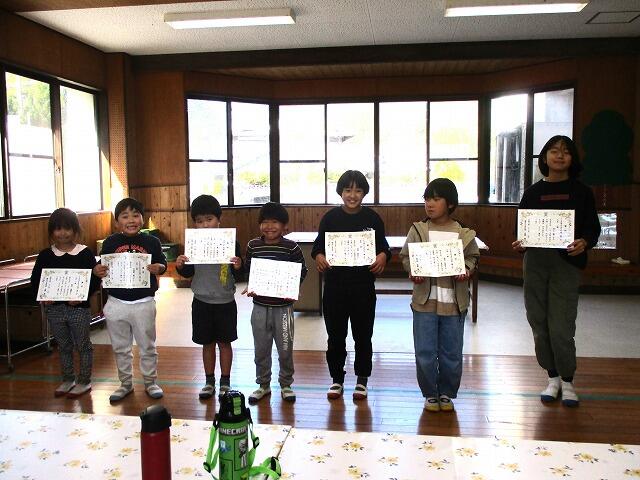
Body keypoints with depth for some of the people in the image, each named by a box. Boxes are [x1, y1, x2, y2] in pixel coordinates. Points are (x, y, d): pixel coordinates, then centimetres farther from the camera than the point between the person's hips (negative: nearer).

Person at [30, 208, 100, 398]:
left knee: (83, 345, 9)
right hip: (54, 308, 3)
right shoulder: (45, 255, 1)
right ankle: (68, 379, 33)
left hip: (79, 307, -3)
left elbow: (95, 280, -8)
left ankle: (84, 381, 23)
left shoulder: (85, 253, -8)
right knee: (63, 346, 18)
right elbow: (35, 281, 5)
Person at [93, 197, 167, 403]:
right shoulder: (110, 243, -1)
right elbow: (102, 267, 7)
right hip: (116, 303, 2)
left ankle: (150, 382, 29)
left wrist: (158, 268, -19)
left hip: (144, 303, -2)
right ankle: (125, 383, 32)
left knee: (147, 346, 12)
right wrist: (97, 271, -14)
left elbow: (162, 264, 3)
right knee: (120, 348, 15)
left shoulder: (152, 242, -4)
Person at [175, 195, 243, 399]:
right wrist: (180, 267, -12)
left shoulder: (231, 242, -11)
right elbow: (189, 272, 8)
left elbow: (239, 276, -7)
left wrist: (237, 267, -28)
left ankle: (225, 382, 24)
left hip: (225, 302, -2)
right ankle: (209, 382, 28)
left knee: (224, 342, 10)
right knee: (207, 343, 14)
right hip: (202, 302, 3)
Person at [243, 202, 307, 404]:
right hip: (260, 305, 2)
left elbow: (301, 271, -1)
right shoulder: (253, 246, 1)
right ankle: (263, 384, 30)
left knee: (285, 348, 9)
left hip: (283, 305, -2)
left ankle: (286, 384, 28)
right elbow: (247, 271, 10)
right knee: (261, 348, 13)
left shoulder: (291, 247, -7)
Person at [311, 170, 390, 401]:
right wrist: (319, 256, -19)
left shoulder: (372, 218, 0)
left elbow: (384, 247, 3)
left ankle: (362, 380, 25)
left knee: (363, 334, 9)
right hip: (335, 284, 1)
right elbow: (318, 246, 3)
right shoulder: (330, 217, 1)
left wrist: (382, 257, -20)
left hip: (363, 285, 0)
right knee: (335, 334, 9)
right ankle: (337, 379, 25)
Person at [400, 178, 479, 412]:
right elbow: (406, 256, 3)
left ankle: (447, 393, 29)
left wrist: (466, 270, -10)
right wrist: (413, 271, -16)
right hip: (425, 300, 0)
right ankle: (429, 394, 23)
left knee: (452, 354, 11)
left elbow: (472, 257, 9)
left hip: (454, 301, 1)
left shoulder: (464, 233, 0)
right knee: (425, 353, 5)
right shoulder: (418, 230, 0)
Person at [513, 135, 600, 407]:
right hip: (535, 262, 3)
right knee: (540, 324, 7)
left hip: (566, 263, -2)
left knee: (561, 327, -6)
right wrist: (519, 244, -11)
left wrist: (584, 242, -18)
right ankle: (553, 377, 25)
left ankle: (567, 381, 15)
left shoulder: (581, 192, 4)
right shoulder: (533, 191, 9)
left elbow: (593, 229, 3)